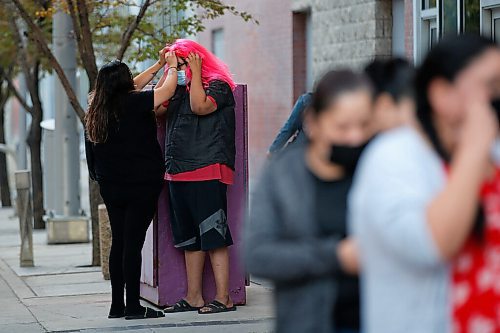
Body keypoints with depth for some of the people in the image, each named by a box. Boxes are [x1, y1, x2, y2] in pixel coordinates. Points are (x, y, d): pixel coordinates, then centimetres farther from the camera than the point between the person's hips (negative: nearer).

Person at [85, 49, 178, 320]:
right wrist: (171, 65, 13)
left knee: (119, 242, 12)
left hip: (110, 186, 7)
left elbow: (132, 87, 22)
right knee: (133, 242, -5)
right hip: (141, 185, -7)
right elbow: (167, 89, -6)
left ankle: (117, 305, 15)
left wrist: (159, 64, 26)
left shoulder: (98, 109, 7)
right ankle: (133, 306, -3)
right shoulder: (133, 104, -14)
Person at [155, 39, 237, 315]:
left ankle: (223, 299, -11)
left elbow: (200, 106, -21)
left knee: (213, 238, -10)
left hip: (207, 173, -9)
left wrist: (195, 74, -10)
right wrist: (166, 69, 9)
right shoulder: (179, 89, 19)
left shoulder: (217, 85, -3)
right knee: (189, 239, 11)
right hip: (178, 173, 9)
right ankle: (193, 298, 17)